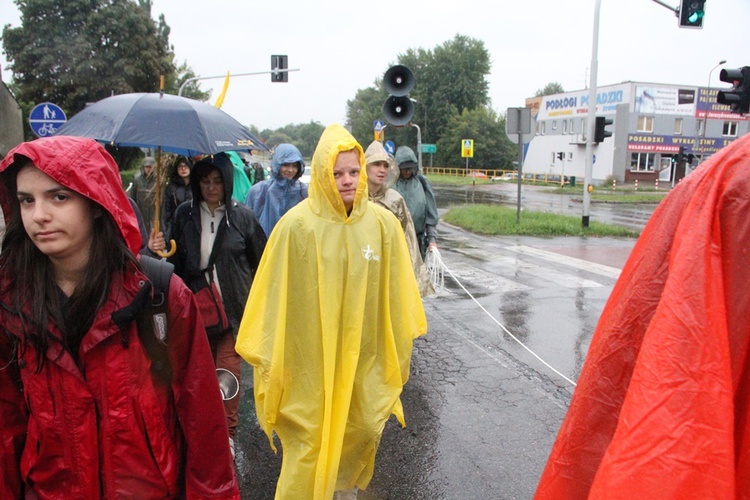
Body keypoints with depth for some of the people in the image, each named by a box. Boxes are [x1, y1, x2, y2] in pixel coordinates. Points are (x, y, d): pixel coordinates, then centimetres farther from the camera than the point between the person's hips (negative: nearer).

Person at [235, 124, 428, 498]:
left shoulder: (383, 223, -6)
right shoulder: (297, 225, -14)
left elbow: (394, 292, 2)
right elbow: (276, 297, -9)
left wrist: (398, 350, 9)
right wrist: (269, 357, -3)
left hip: (364, 354, 4)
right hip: (309, 358, -3)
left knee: (365, 431, 20)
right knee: (309, 442, 6)